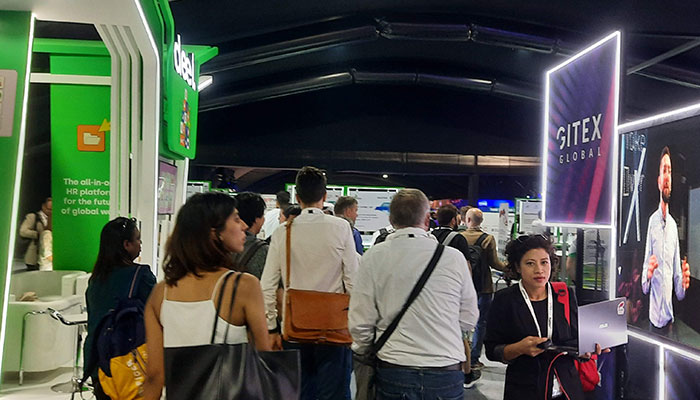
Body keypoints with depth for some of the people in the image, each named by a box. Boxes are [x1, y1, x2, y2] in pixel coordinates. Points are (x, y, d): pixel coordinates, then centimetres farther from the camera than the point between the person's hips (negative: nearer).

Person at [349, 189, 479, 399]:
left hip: (393, 373, 0)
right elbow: (469, 320, 3)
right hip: (447, 375, 1)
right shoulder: (454, 257, -5)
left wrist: (361, 349, 17)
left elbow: (360, 323, -5)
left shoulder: (373, 257, -6)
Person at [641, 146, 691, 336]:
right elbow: (644, 286, -2)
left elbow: (677, 282, 10)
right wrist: (647, 275, -23)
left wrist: (683, 285, -12)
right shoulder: (652, 221, -2)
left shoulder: (674, 225, 6)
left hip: (670, 319, 3)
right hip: (654, 317, -3)